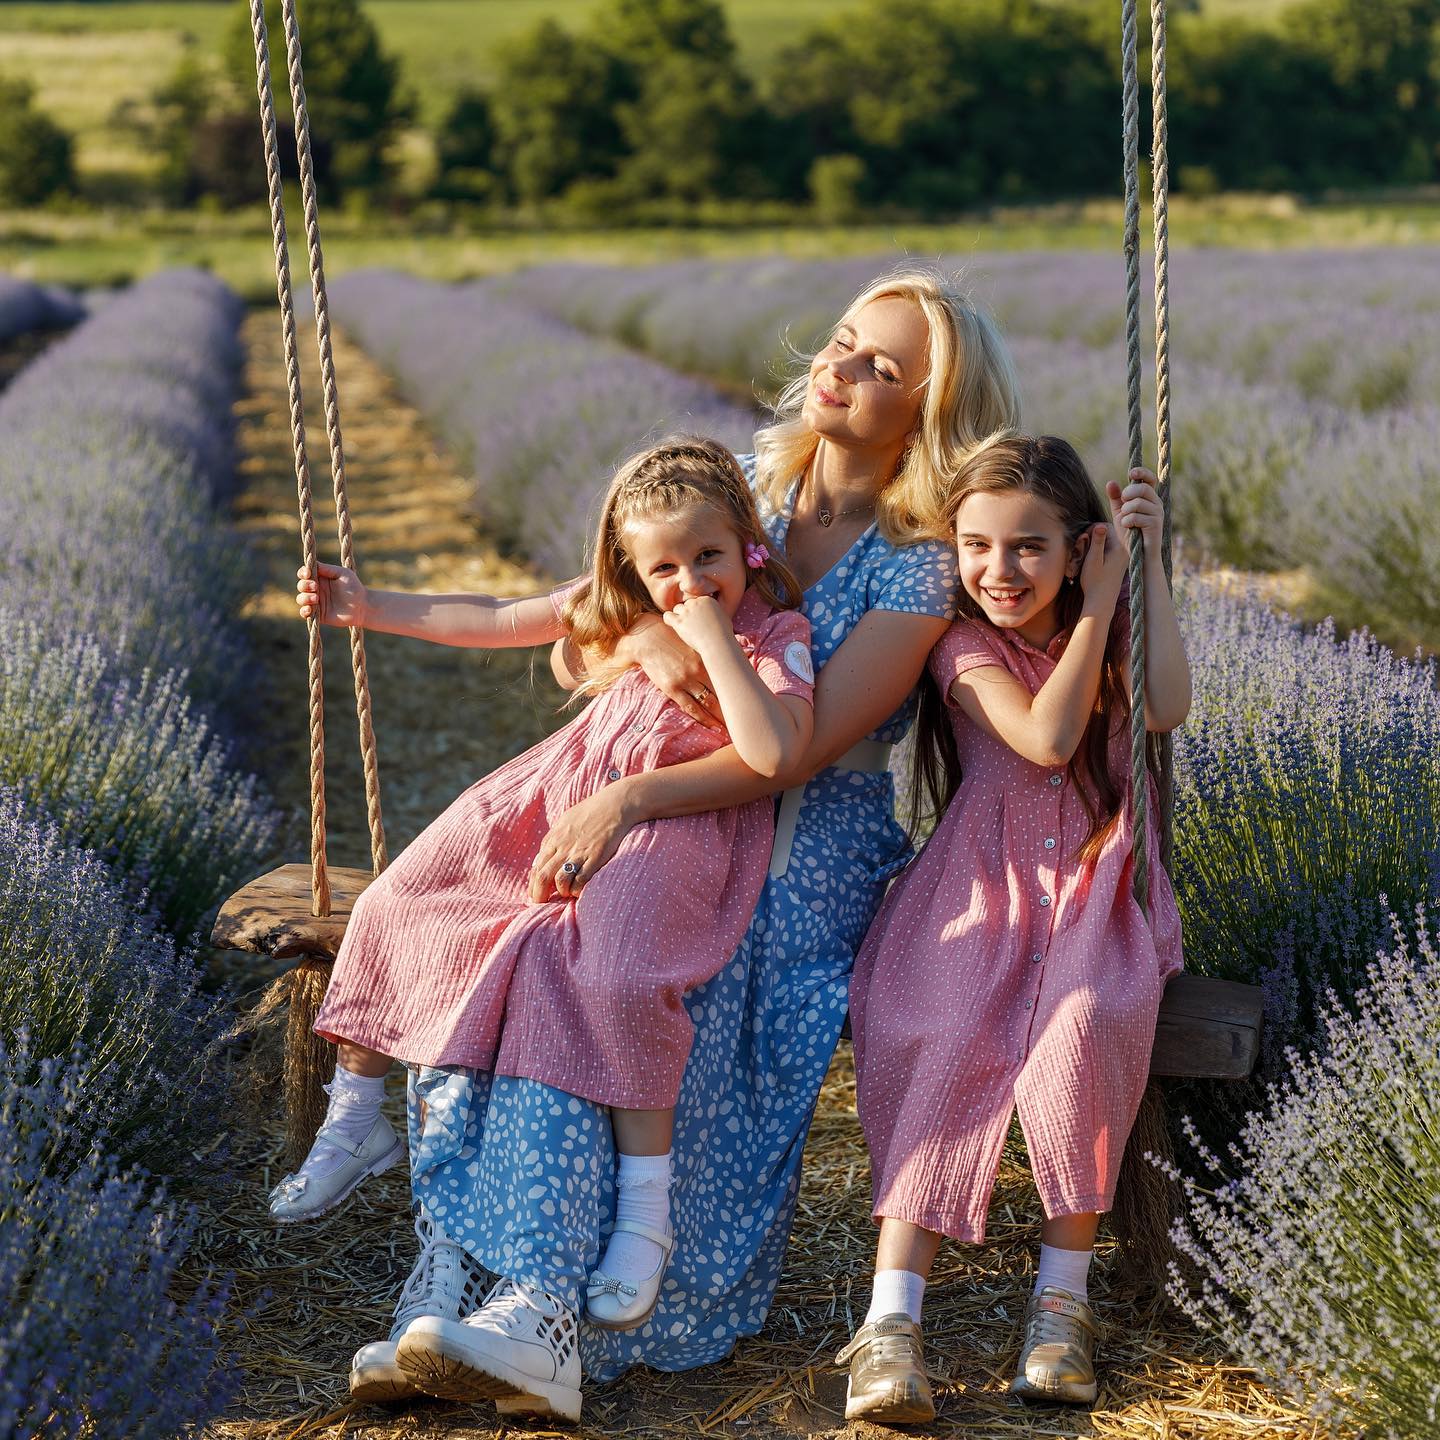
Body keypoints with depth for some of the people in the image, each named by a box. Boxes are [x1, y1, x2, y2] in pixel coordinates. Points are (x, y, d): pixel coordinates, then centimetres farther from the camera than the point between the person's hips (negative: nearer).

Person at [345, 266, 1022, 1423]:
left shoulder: (919, 566, -6)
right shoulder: (747, 485, 11)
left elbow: (800, 748, -18)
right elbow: (571, 651, 12)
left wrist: (631, 798, -28)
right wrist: (644, 637, -11)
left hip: (808, 858, -5)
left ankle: (542, 1323, -34)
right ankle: (453, 1303, -29)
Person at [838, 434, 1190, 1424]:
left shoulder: (1105, 630, 10)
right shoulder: (967, 646, 1)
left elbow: (1167, 708, -12)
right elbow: (1046, 737, -15)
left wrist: (1146, 566, -8)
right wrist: (1097, 604, -10)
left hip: (1098, 881, 1)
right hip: (984, 886, -1)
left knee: (1083, 1025, -32)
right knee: (942, 1043, -27)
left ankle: (1064, 1290, -19)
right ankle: (891, 1321, -32)